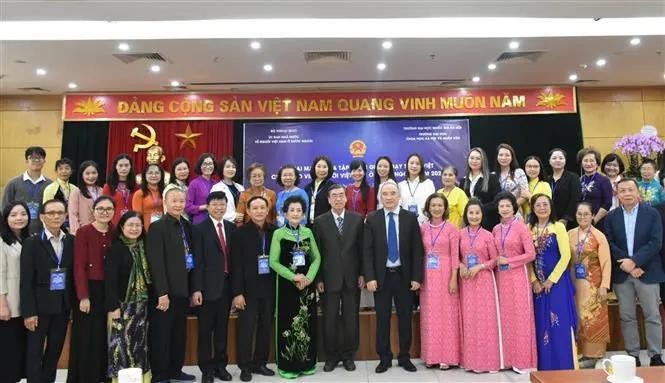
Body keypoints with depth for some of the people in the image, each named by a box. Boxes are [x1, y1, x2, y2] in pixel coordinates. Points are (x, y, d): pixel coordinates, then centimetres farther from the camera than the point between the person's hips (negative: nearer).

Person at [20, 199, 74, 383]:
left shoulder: (72, 241, 3)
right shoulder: (31, 243, -7)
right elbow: (26, 281, -9)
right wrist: (29, 312, -13)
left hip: (63, 305, 4)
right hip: (40, 306, -3)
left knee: (56, 350, 14)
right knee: (35, 351, 7)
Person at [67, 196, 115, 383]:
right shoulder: (83, 232, -8)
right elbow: (79, 266, -11)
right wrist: (83, 296, -16)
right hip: (89, 290, -4)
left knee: (107, 336, 12)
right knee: (87, 337, 4)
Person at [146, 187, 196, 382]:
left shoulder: (187, 226, 9)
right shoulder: (157, 227, -12)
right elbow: (156, 263, -17)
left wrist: (192, 287, 9)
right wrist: (162, 293, -20)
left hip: (182, 289, 7)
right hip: (165, 292, -7)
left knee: (179, 334, 16)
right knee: (161, 335, 6)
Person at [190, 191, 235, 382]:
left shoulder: (231, 227, 8)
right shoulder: (199, 229, -5)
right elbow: (197, 261, -10)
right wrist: (196, 289, -14)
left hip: (227, 285, 4)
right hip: (208, 286, -4)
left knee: (222, 328, 14)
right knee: (205, 330, 7)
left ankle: (221, 365, 27)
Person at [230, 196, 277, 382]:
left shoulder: (274, 231, 4)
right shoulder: (240, 233, -4)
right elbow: (235, 265, -7)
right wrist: (237, 292, -12)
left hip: (269, 288, 3)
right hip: (249, 289, -3)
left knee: (266, 328, 10)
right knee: (245, 328, 3)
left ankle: (260, 363, 24)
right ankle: (245, 366, 17)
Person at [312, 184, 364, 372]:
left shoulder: (357, 219, 2)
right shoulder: (320, 222, 0)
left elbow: (362, 248, 4)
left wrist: (362, 274, 0)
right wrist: (318, 279, -4)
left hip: (352, 277, 1)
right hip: (329, 278, -1)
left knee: (351, 319, 9)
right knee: (330, 320, 7)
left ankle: (348, 355, 24)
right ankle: (331, 356, 23)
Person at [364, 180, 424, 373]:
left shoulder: (410, 218, 1)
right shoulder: (372, 219, 0)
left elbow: (417, 250, 0)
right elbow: (367, 251, -3)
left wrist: (417, 277, -6)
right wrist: (370, 277, -11)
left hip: (404, 276, 1)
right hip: (381, 276, 0)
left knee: (405, 318, 10)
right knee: (382, 319, 7)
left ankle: (404, 357, 25)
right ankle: (384, 358, 21)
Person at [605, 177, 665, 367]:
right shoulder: (611, 217, 4)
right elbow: (609, 244, -2)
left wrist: (634, 261, -18)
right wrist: (626, 263, -14)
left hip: (647, 272, -2)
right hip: (621, 274, 2)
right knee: (627, 317, 8)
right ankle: (633, 355, 17)